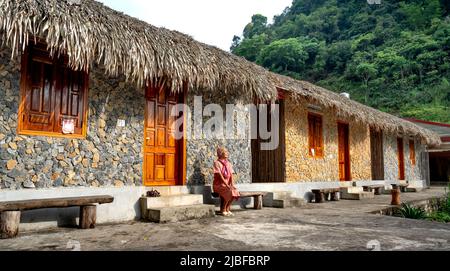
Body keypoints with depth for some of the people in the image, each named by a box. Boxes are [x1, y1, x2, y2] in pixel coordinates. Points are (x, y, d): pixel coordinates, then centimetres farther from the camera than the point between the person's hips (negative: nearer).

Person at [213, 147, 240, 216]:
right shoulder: (217, 163, -6)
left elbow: (231, 174, 6)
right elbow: (220, 175, -16)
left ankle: (227, 209, -8)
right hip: (219, 185, -6)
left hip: (227, 184, 6)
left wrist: (232, 184, -12)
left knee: (235, 191, -24)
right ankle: (223, 210, -14)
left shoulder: (228, 163, 14)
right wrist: (226, 184, -24)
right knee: (229, 192, -32)